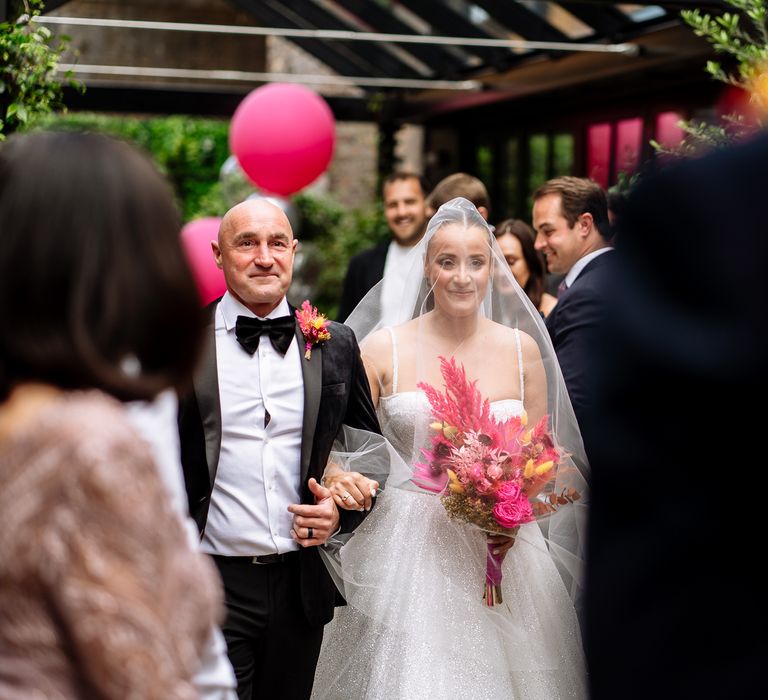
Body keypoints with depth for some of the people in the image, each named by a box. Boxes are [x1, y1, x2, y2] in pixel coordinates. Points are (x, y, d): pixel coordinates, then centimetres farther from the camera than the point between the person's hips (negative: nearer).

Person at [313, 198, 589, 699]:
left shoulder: (522, 349, 2)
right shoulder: (384, 347, -4)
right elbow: (333, 445, -3)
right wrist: (336, 477, -24)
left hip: (501, 548, 2)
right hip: (407, 547, -2)